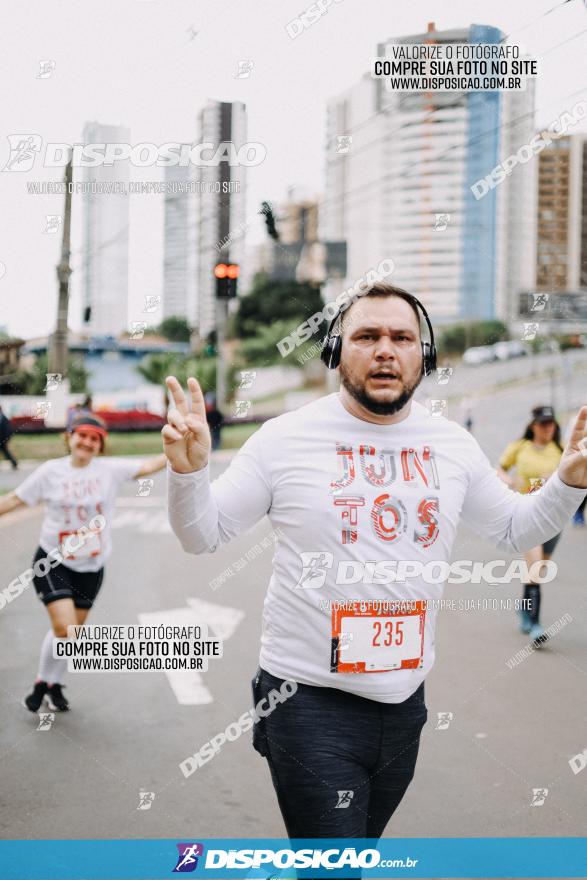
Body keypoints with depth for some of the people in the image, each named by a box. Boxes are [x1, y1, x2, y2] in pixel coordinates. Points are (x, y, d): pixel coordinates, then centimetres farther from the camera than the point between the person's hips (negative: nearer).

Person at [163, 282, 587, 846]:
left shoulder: (454, 445, 3)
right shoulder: (286, 438, -9)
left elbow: (515, 530, 15)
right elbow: (202, 535, -2)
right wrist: (187, 469, -21)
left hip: (405, 701, 5)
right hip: (310, 700, -4)